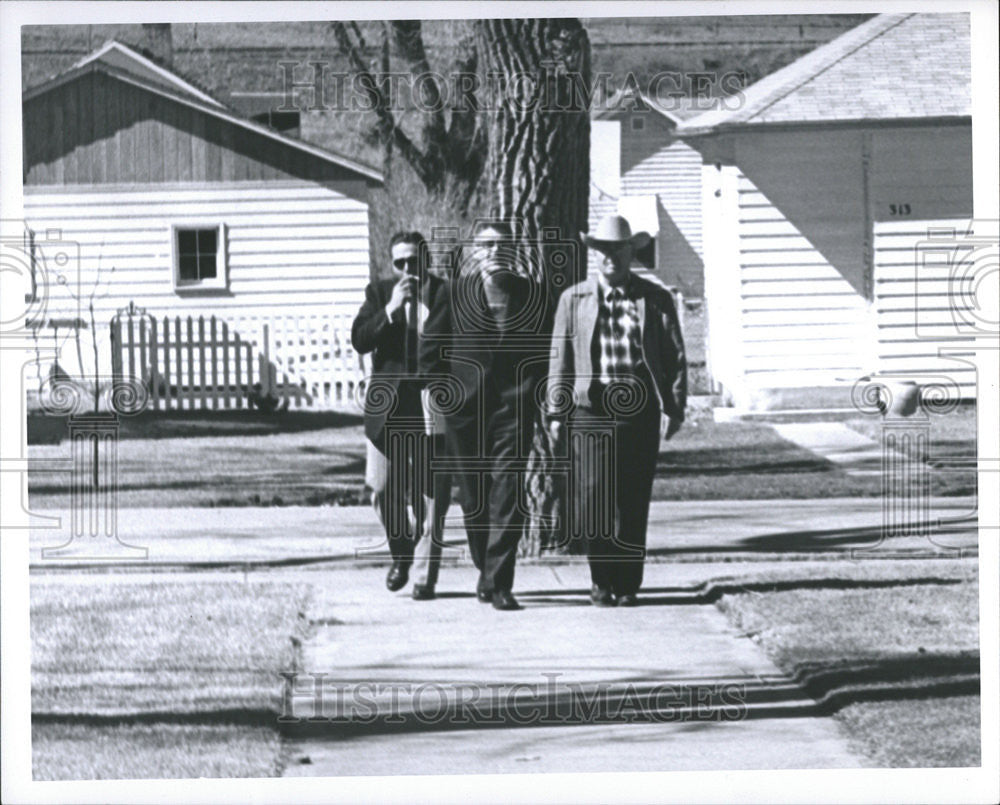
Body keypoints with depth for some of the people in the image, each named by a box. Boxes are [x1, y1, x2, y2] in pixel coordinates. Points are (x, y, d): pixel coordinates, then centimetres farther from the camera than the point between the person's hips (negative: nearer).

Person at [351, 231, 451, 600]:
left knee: (430, 495, -3)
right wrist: (391, 309, -14)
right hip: (388, 408, 2)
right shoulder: (379, 293, 9)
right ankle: (402, 554, 28)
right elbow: (359, 340, -5)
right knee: (384, 490, 3)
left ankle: (424, 576, 4)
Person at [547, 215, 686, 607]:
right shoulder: (573, 299, 10)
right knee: (593, 501, -6)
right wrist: (556, 413, 5)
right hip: (590, 412, 0)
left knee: (633, 505, 1)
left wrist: (674, 408, -2)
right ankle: (601, 581, 8)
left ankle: (627, 585, 10)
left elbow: (675, 357, 8)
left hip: (639, 412, 0)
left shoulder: (655, 299, 8)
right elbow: (559, 358, 11)